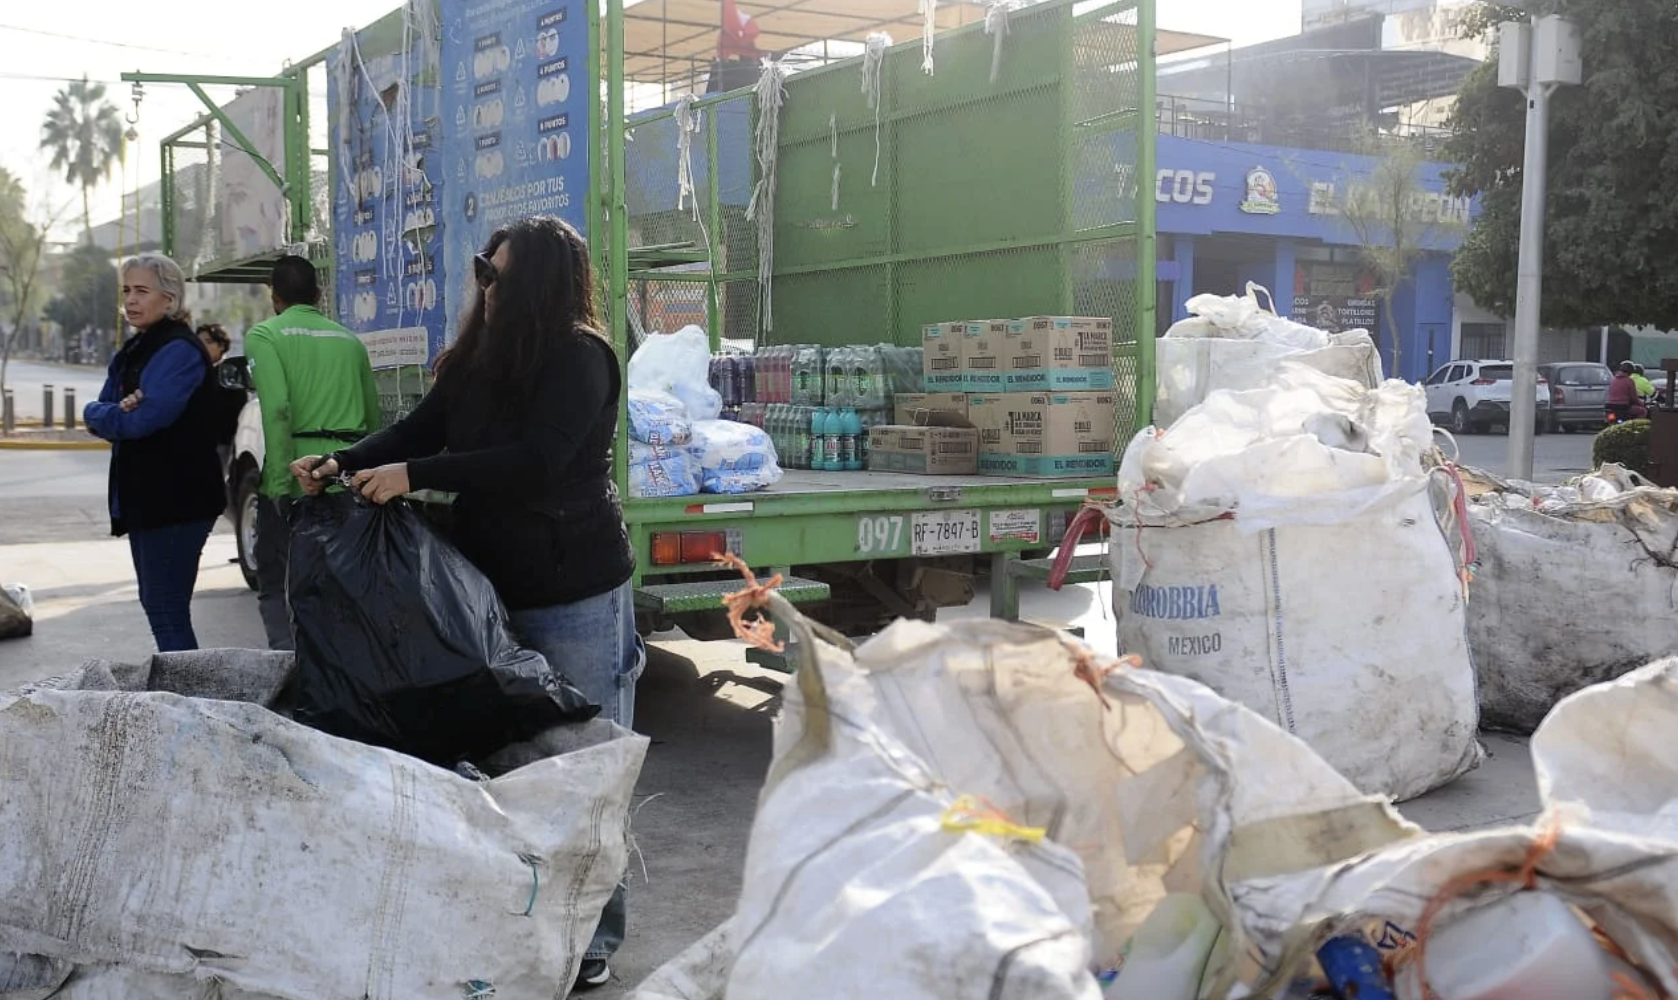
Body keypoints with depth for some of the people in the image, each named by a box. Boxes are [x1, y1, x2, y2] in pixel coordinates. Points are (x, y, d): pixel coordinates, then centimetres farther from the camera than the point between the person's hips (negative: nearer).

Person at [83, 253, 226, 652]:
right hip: (145, 499, 10)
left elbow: (142, 420, -22)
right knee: (156, 605, 15)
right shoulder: (133, 352, 16)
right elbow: (99, 412, 9)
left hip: (176, 502, -10)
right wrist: (118, 411, -14)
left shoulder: (180, 351, -13)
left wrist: (99, 413, -4)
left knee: (167, 612, -8)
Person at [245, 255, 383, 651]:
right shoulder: (350, 340, 14)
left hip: (297, 479, -4)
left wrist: (280, 484, -15)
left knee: (275, 585, 8)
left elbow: (276, 409, -15)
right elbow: (374, 417, 14)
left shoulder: (264, 335, -1)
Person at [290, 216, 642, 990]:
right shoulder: (478, 355, 7)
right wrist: (342, 464, -6)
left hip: (577, 595, -7)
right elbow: (420, 428, 10)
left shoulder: (582, 358, -16)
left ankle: (593, 934, 14)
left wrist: (412, 477, -21)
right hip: (494, 582, 7)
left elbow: (535, 462, -24)